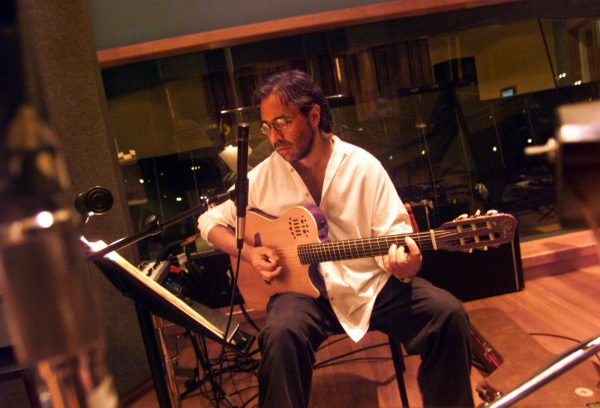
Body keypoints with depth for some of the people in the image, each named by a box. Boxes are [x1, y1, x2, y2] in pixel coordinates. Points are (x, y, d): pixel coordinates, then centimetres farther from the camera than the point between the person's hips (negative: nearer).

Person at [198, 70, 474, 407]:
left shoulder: (363, 166, -3)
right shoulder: (264, 176, 0)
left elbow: (394, 232, -3)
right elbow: (210, 221, 10)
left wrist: (405, 261, -27)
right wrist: (249, 253, -8)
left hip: (371, 284, 1)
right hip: (304, 288, 0)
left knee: (448, 314, -17)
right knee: (281, 334, -33)